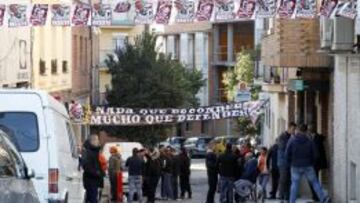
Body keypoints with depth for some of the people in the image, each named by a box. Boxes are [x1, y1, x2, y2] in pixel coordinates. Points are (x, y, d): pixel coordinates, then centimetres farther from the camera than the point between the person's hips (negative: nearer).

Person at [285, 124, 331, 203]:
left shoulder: (292, 141, -6)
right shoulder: (309, 141, -3)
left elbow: (287, 153, -4)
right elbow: (314, 154, 1)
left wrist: (291, 163, 11)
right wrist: (311, 163, 18)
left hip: (295, 166, 0)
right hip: (307, 166, 0)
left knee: (294, 184, 6)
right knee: (315, 182, 6)